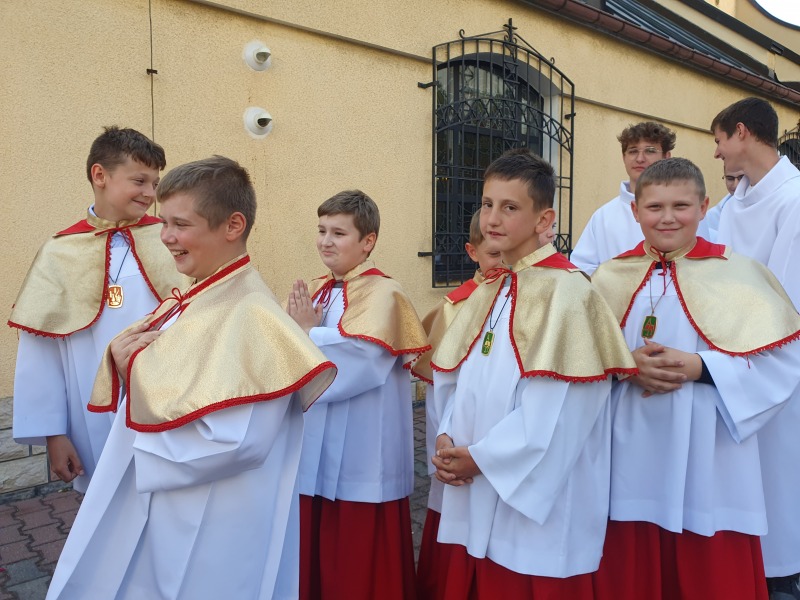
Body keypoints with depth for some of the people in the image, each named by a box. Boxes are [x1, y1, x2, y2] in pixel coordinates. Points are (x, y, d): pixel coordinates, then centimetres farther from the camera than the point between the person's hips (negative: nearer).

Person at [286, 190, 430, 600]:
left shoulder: (383, 294, -12)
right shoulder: (314, 292, 10)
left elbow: (353, 365, -25)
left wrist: (306, 334, -11)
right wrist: (307, 334, -15)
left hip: (360, 466, -7)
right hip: (312, 458, 7)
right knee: (314, 567, 20)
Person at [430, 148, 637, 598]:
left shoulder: (565, 290, -14)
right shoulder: (488, 292, 10)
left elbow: (554, 410, -20)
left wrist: (482, 457, -14)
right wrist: (448, 438, -4)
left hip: (535, 501, -7)